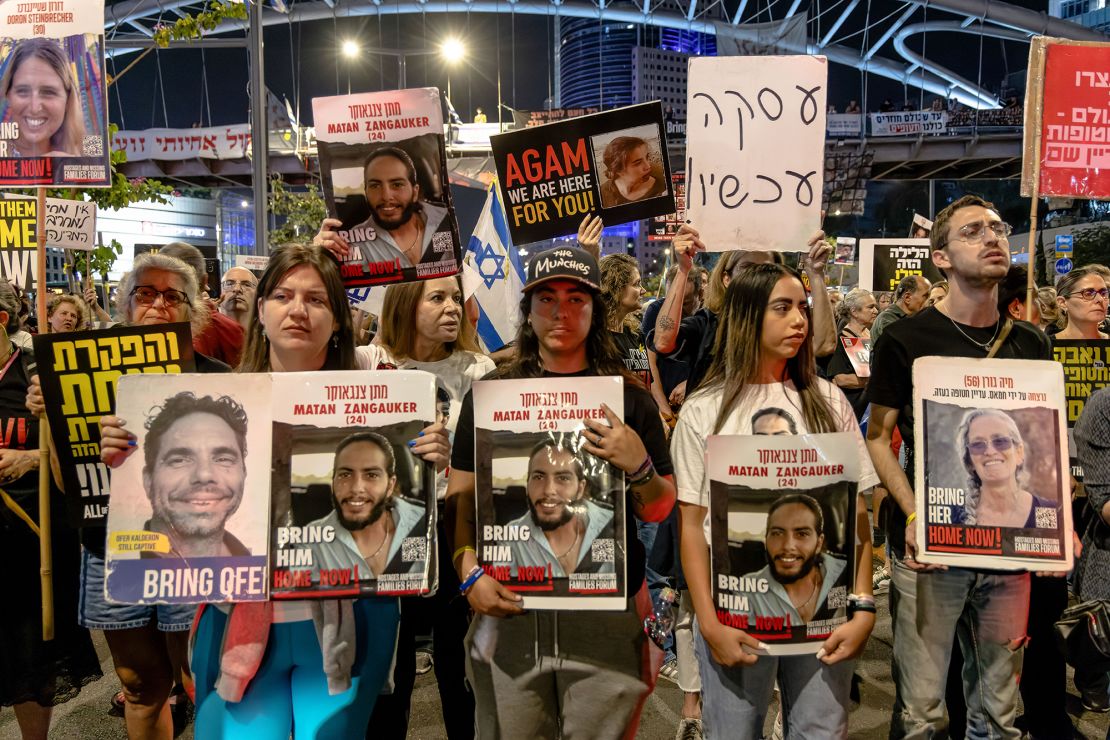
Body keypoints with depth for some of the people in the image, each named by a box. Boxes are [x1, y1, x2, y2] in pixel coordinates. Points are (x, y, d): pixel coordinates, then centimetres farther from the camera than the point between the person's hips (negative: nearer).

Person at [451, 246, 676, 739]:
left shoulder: (629, 398, 3)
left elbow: (661, 513, 4)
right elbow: (461, 497, 7)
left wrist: (638, 466, -15)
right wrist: (470, 573, -6)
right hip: (508, 609, 1)